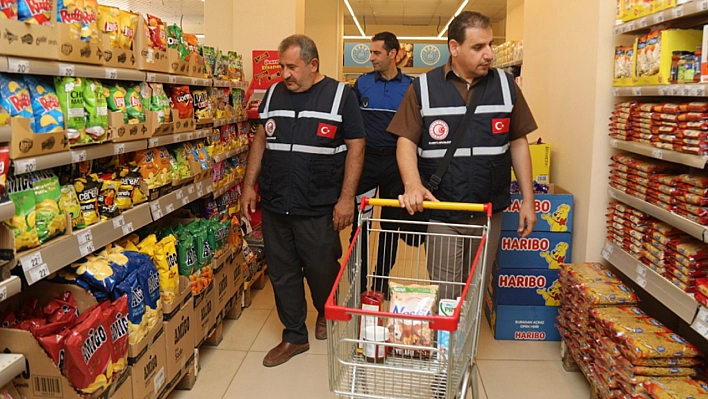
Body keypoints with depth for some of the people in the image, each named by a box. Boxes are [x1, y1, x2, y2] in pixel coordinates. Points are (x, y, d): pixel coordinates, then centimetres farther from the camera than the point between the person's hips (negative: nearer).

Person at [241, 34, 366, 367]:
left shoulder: (340, 95, -4)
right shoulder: (274, 93, 9)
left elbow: (355, 147, -6)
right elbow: (261, 140, 16)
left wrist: (346, 198, -11)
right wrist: (249, 185, 10)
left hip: (318, 208, -4)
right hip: (274, 205, 4)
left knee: (322, 271, 9)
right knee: (282, 274, 11)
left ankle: (325, 314, 41)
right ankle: (294, 337, 28)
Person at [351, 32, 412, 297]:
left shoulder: (410, 87, 1)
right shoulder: (362, 84, 2)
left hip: (396, 162, 1)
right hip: (366, 159, 0)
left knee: (391, 225, 9)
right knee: (360, 223, 2)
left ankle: (382, 283, 24)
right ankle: (358, 284, 15)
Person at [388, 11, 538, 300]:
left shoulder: (505, 85, 4)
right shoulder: (424, 88, -3)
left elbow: (518, 143, 8)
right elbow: (407, 141, -6)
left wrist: (528, 199, 5)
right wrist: (412, 185, -25)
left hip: (489, 212, 3)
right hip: (440, 212, -2)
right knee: (445, 296, 2)